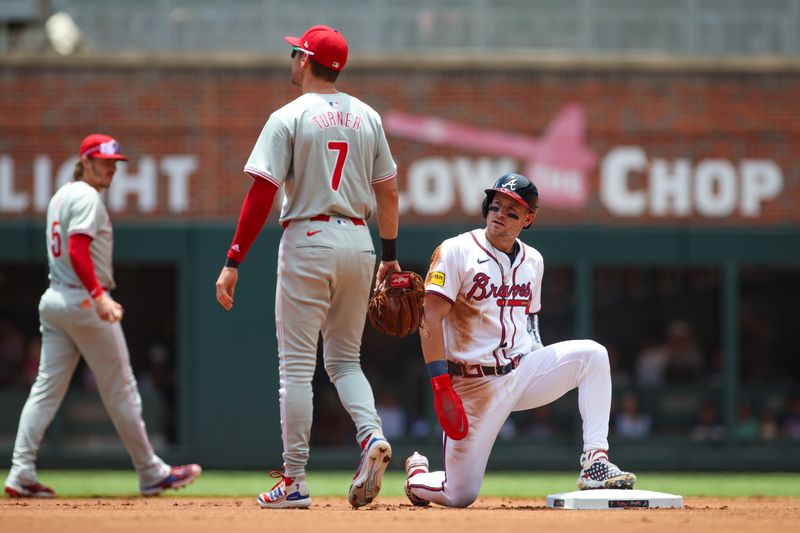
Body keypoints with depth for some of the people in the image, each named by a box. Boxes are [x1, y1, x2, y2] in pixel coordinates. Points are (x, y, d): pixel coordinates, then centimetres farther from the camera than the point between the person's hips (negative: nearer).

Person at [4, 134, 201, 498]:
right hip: (83, 301, -9)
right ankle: (151, 474, 6)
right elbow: (78, 251, -23)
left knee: (47, 389, 4)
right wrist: (99, 296, -32)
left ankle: (21, 474, -6)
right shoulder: (87, 197, -12)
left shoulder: (60, 196, 18)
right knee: (120, 390, -1)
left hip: (53, 298, 9)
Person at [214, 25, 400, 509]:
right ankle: (372, 434, -10)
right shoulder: (367, 117, 8)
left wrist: (233, 263, -10)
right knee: (345, 358, 16)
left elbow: (262, 195, -12)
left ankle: (295, 480, 0)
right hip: (358, 240, 5)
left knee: (297, 364, 0)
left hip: (308, 239, -5)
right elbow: (388, 191, 11)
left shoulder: (290, 118, -7)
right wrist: (390, 254, 20)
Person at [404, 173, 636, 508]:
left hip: (523, 371, 5)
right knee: (459, 496, -7)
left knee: (591, 354, -19)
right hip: (474, 383, -5)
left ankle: (595, 462, -20)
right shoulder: (455, 252, -9)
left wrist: (545, 374, 10)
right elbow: (431, 320, -15)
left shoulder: (532, 260, 10)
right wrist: (441, 387, -24)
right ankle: (417, 473, 31)